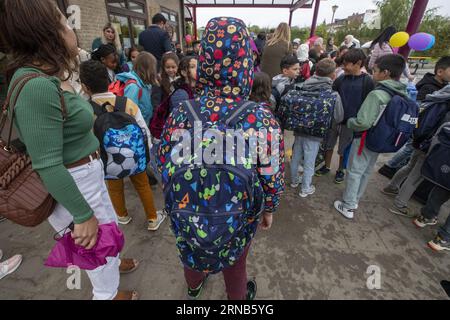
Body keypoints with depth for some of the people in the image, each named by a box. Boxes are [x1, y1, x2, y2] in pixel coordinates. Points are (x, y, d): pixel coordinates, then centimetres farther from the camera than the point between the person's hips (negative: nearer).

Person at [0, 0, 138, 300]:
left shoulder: (50, 78, 2)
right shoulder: (37, 87, -29)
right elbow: (48, 166, -28)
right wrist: (83, 214, -22)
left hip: (88, 170, 9)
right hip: (75, 181, -9)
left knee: (108, 226, 29)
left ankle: (112, 264, 59)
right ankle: (108, 293, 46)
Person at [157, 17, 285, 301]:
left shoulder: (180, 114, -19)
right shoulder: (262, 120, -25)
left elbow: (164, 167, -8)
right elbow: (272, 179, -16)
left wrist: (183, 199, 11)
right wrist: (269, 210, 4)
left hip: (187, 215, 3)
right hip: (238, 218, -1)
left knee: (192, 252, 34)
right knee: (235, 264, 29)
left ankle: (194, 287, 66)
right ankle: (238, 297, 62)